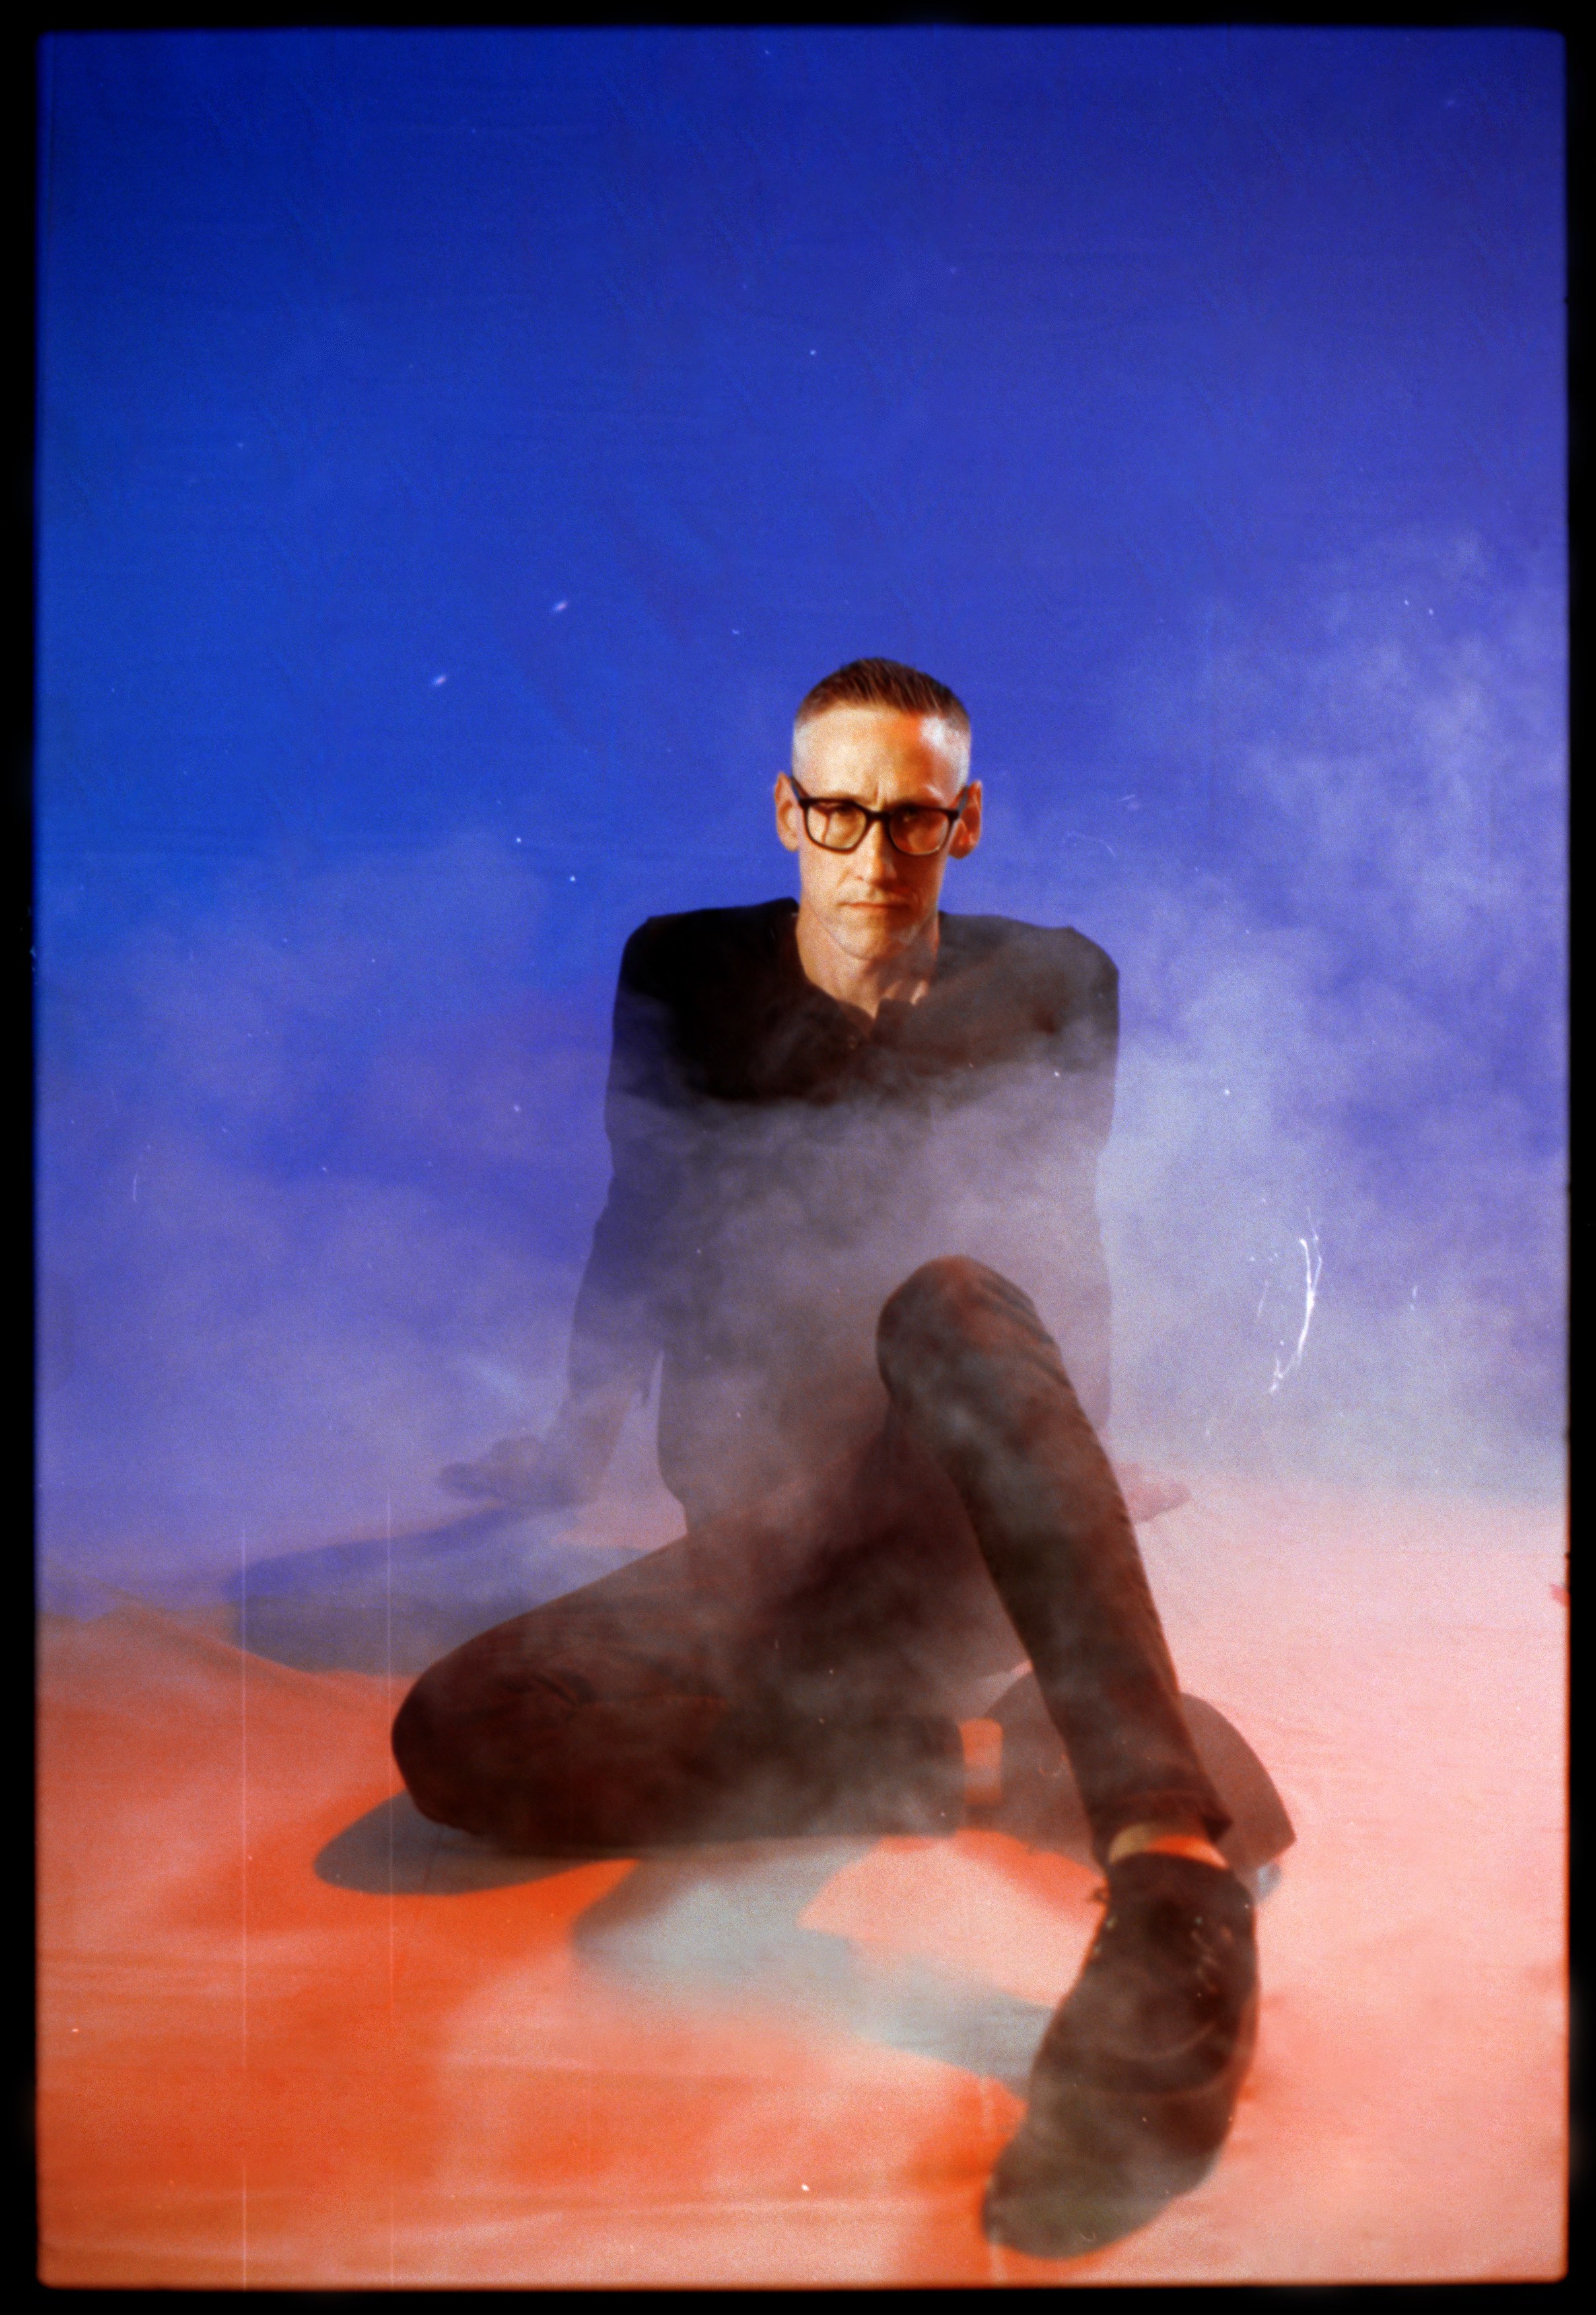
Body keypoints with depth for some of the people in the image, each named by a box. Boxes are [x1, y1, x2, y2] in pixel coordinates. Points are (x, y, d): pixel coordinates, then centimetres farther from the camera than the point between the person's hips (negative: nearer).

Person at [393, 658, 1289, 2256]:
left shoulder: (1050, 990, 4)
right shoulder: (683, 976, 5)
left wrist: (1061, 1477, 5)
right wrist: (582, 1442, 22)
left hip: (970, 1533, -1)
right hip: (760, 1546, 2)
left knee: (949, 1301, -38)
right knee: (451, 1745, -24)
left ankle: (1173, 1882, -48)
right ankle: (975, 1757, -20)